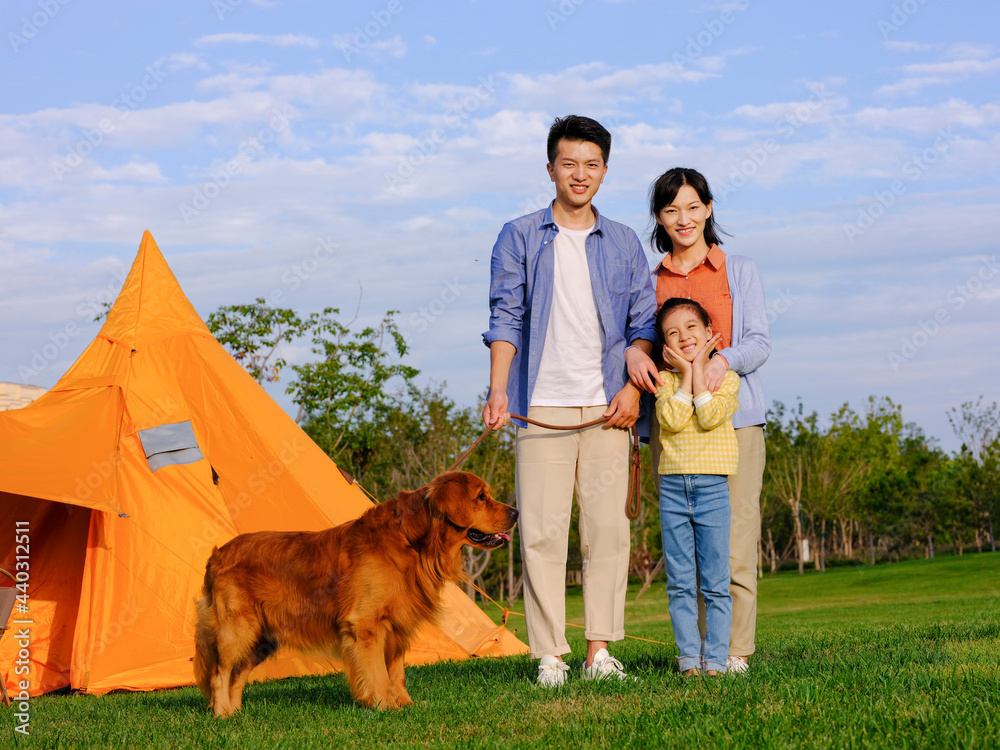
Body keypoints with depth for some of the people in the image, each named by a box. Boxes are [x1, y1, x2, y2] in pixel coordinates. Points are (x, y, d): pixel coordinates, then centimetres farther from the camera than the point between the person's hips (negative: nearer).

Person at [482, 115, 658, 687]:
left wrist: (633, 386, -3)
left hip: (607, 408, 2)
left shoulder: (625, 244, 13)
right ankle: (550, 655, -1)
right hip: (543, 408, -2)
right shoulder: (520, 238, 7)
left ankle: (600, 650, 5)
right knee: (542, 532, -5)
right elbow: (505, 318, 1)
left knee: (608, 528, -1)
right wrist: (498, 391, -11)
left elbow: (644, 323, 13)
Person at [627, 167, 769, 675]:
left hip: (733, 415, -2)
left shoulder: (740, 272, 12)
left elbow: (759, 342, 3)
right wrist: (633, 354, -15)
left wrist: (724, 359, -19)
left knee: (734, 541, -9)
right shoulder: (649, 282, 17)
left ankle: (736, 652, -4)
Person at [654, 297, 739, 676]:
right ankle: (689, 656, 9)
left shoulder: (726, 377, 4)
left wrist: (698, 369, -5)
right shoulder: (665, 379, 8)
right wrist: (685, 372, -5)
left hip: (712, 487, -2)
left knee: (715, 583, -1)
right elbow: (673, 420, -10)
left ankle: (716, 657, 4)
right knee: (680, 584, 3)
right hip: (672, 487, 2)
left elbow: (710, 417, -13)